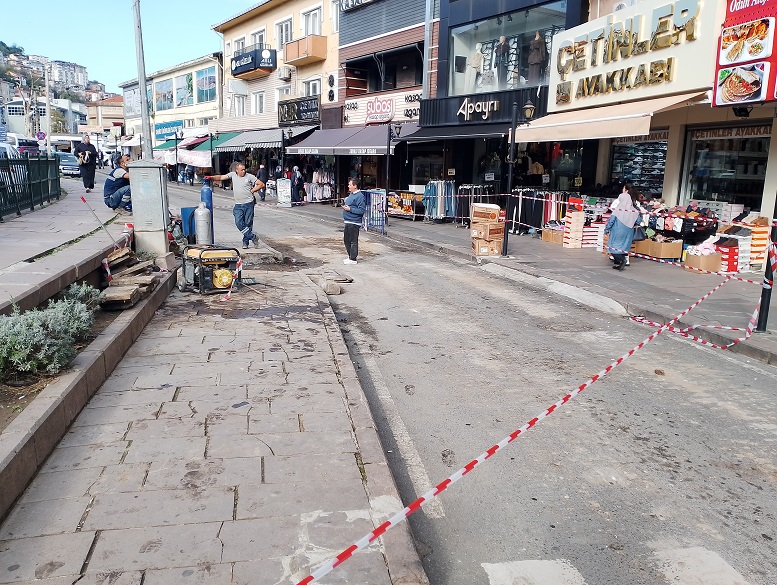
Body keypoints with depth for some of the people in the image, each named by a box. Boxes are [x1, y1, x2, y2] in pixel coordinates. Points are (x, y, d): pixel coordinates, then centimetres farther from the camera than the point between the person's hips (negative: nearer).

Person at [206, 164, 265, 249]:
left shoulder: (249, 176, 2)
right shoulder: (233, 175, 9)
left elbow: (261, 184, 3)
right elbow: (221, 177, 8)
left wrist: (252, 190, -1)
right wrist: (210, 177, -6)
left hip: (249, 204, -3)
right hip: (238, 205, 3)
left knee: (248, 224, 1)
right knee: (239, 223, -10)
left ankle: (246, 242, 14)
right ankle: (253, 237, 0)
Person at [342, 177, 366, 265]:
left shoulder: (360, 196, -16)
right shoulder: (351, 194, 15)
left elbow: (361, 210, -21)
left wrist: (350, 209, -20)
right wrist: (345, 205, 11)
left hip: (354, 223, -10)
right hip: (348, 222, 10)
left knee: (353, 241, -2)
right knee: (346, 240, 17)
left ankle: (353, 259, 5)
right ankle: (350, 257, 28)